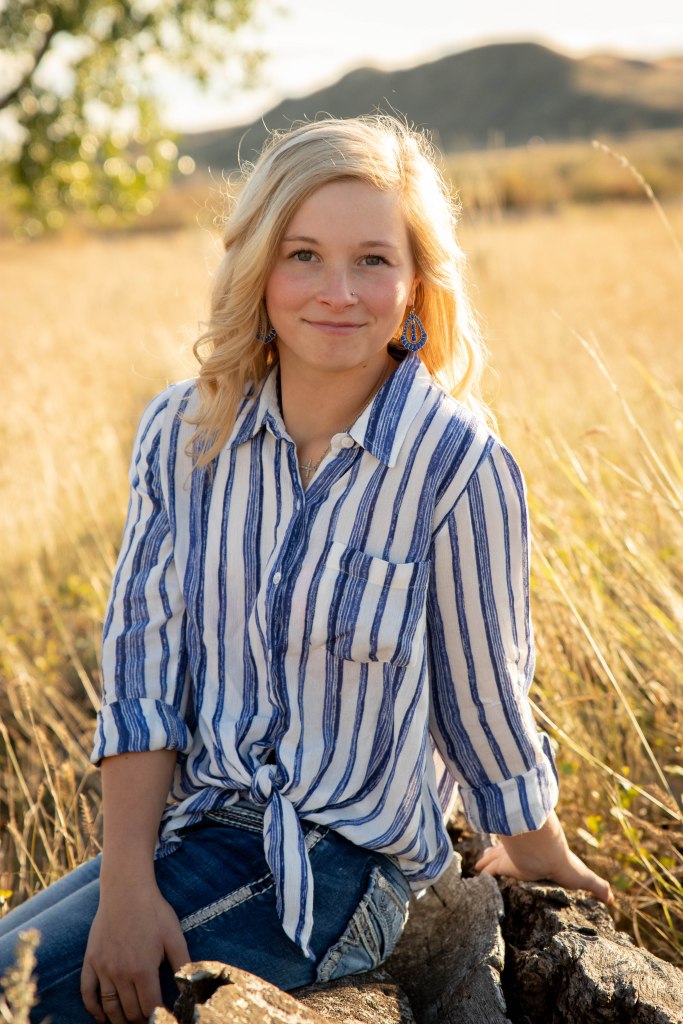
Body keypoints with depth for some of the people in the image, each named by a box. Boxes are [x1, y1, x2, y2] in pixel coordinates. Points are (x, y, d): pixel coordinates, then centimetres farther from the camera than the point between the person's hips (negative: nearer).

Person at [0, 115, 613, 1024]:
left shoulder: (456, 465, -14)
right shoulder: (181, 433, -1)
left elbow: (483, 703, -2)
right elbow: (140, 667, -2)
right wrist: (127, 882, -12)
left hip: (338, 868, -5)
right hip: (188, 826, 5)